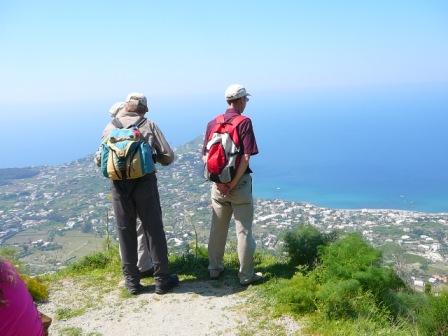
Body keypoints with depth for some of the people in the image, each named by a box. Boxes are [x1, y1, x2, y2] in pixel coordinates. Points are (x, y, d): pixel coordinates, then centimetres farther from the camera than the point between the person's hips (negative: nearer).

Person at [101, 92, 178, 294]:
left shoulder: (109, 129, 12)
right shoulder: (149, 126, 6)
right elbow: (168, 156, 3)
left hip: (119, 184, 2)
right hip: (145, 181, -2)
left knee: (126, 232, 12)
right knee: (154, 229, 7)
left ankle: (131, 280, 20)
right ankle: (162, 279, 15)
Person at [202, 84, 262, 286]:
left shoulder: (213, 123, 5)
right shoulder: (244, 122, -10)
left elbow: (205, 156, 0)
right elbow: (246, 157, -18)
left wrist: (218, 182, -5)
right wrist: (233, 184, -14)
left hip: (218, 183, 5)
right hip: (240, 182, -5)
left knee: (217, 228, 16)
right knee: (244, 230, 4)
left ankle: (214, 269, 27)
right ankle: (246, 275, 12)